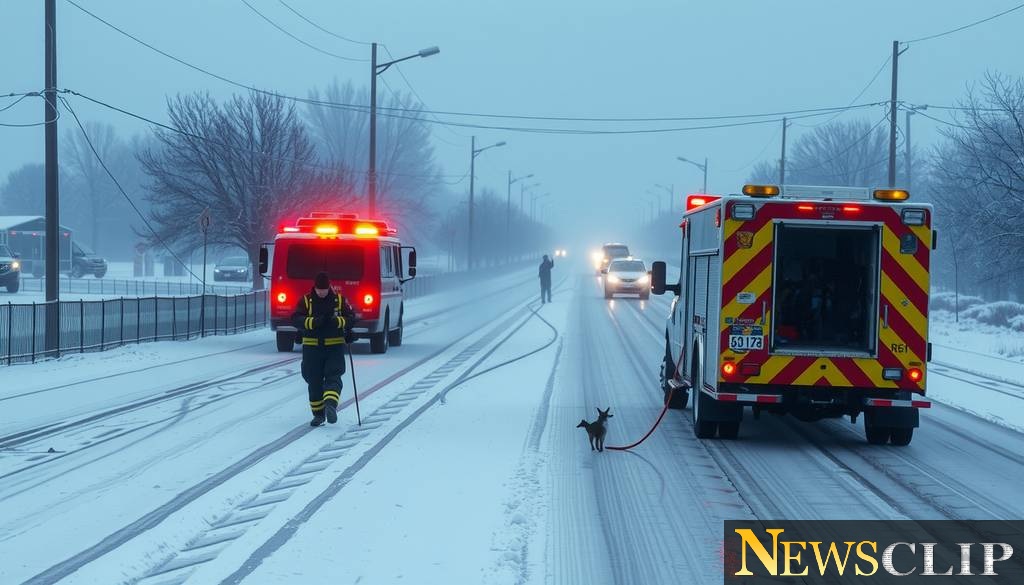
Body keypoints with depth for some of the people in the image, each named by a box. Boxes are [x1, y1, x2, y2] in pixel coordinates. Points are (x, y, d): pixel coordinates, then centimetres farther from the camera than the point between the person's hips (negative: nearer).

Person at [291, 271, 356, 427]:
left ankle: (330, 405, -31)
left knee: (333, 376, -16)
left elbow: (351, 317, 1)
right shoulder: (306, 300, 1)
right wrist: (313, 321, -25)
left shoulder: (339, 300, 4)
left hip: (335, 346, 0)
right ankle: (318, 414, 13)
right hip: (312, 346, 1)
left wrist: (337, 321, -19)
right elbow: (296, 319, -8)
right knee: (314, 381, 4)